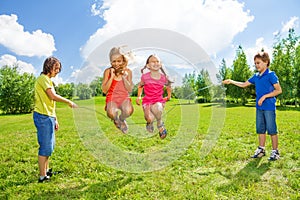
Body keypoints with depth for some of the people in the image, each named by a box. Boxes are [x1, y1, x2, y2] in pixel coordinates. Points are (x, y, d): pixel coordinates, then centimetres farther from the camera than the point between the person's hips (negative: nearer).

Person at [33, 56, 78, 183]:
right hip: (43, 116, -10)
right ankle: (42, 176, 3)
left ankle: (46, 171, 29)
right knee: (45, 146, -6)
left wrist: (55, 119, 20)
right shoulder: (43, 78, -9)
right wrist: (69, 102, -8)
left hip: (49, 117, 10)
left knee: (49, 145, 17)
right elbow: (53, 96, -20)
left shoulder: (48, 80, 21)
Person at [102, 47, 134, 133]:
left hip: (124, 97, 1)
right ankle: (116, 120, 9)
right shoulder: (108, 71, -2)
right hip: (112, 98, -1)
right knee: (111, 113, -33)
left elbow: (130, 90, -2)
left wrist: (124, 77, -14)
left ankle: (122, 119, 7)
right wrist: (112, 77, -14)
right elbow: (104, 90, -7)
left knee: (128, 111, -33)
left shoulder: (127, 71, 1)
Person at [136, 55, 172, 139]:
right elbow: (140, 86, 15)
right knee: (150, 118, -26)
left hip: (159, 101, 1)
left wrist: (169, 96, 19)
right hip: (147, 101, 0)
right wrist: (139, 96, 8)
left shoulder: (163, 77, -2)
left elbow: (168, 86, 21)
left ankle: (160, 123, -2)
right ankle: (150, 122, 17)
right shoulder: (145, 77, -6)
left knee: (156, 109, -36)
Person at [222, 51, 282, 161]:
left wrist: (264, 96, -17)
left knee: (271, 130, 0)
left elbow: (279, 90, -11)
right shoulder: (256, 76, 10)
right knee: (260, 129, 13)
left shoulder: (271, 75, -9)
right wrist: (231, 81, 9)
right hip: (259, 107, 7)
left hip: (269, 107, -7)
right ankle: (261, 149, 24)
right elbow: (243, 84, 19)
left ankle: (275, 151, 13)